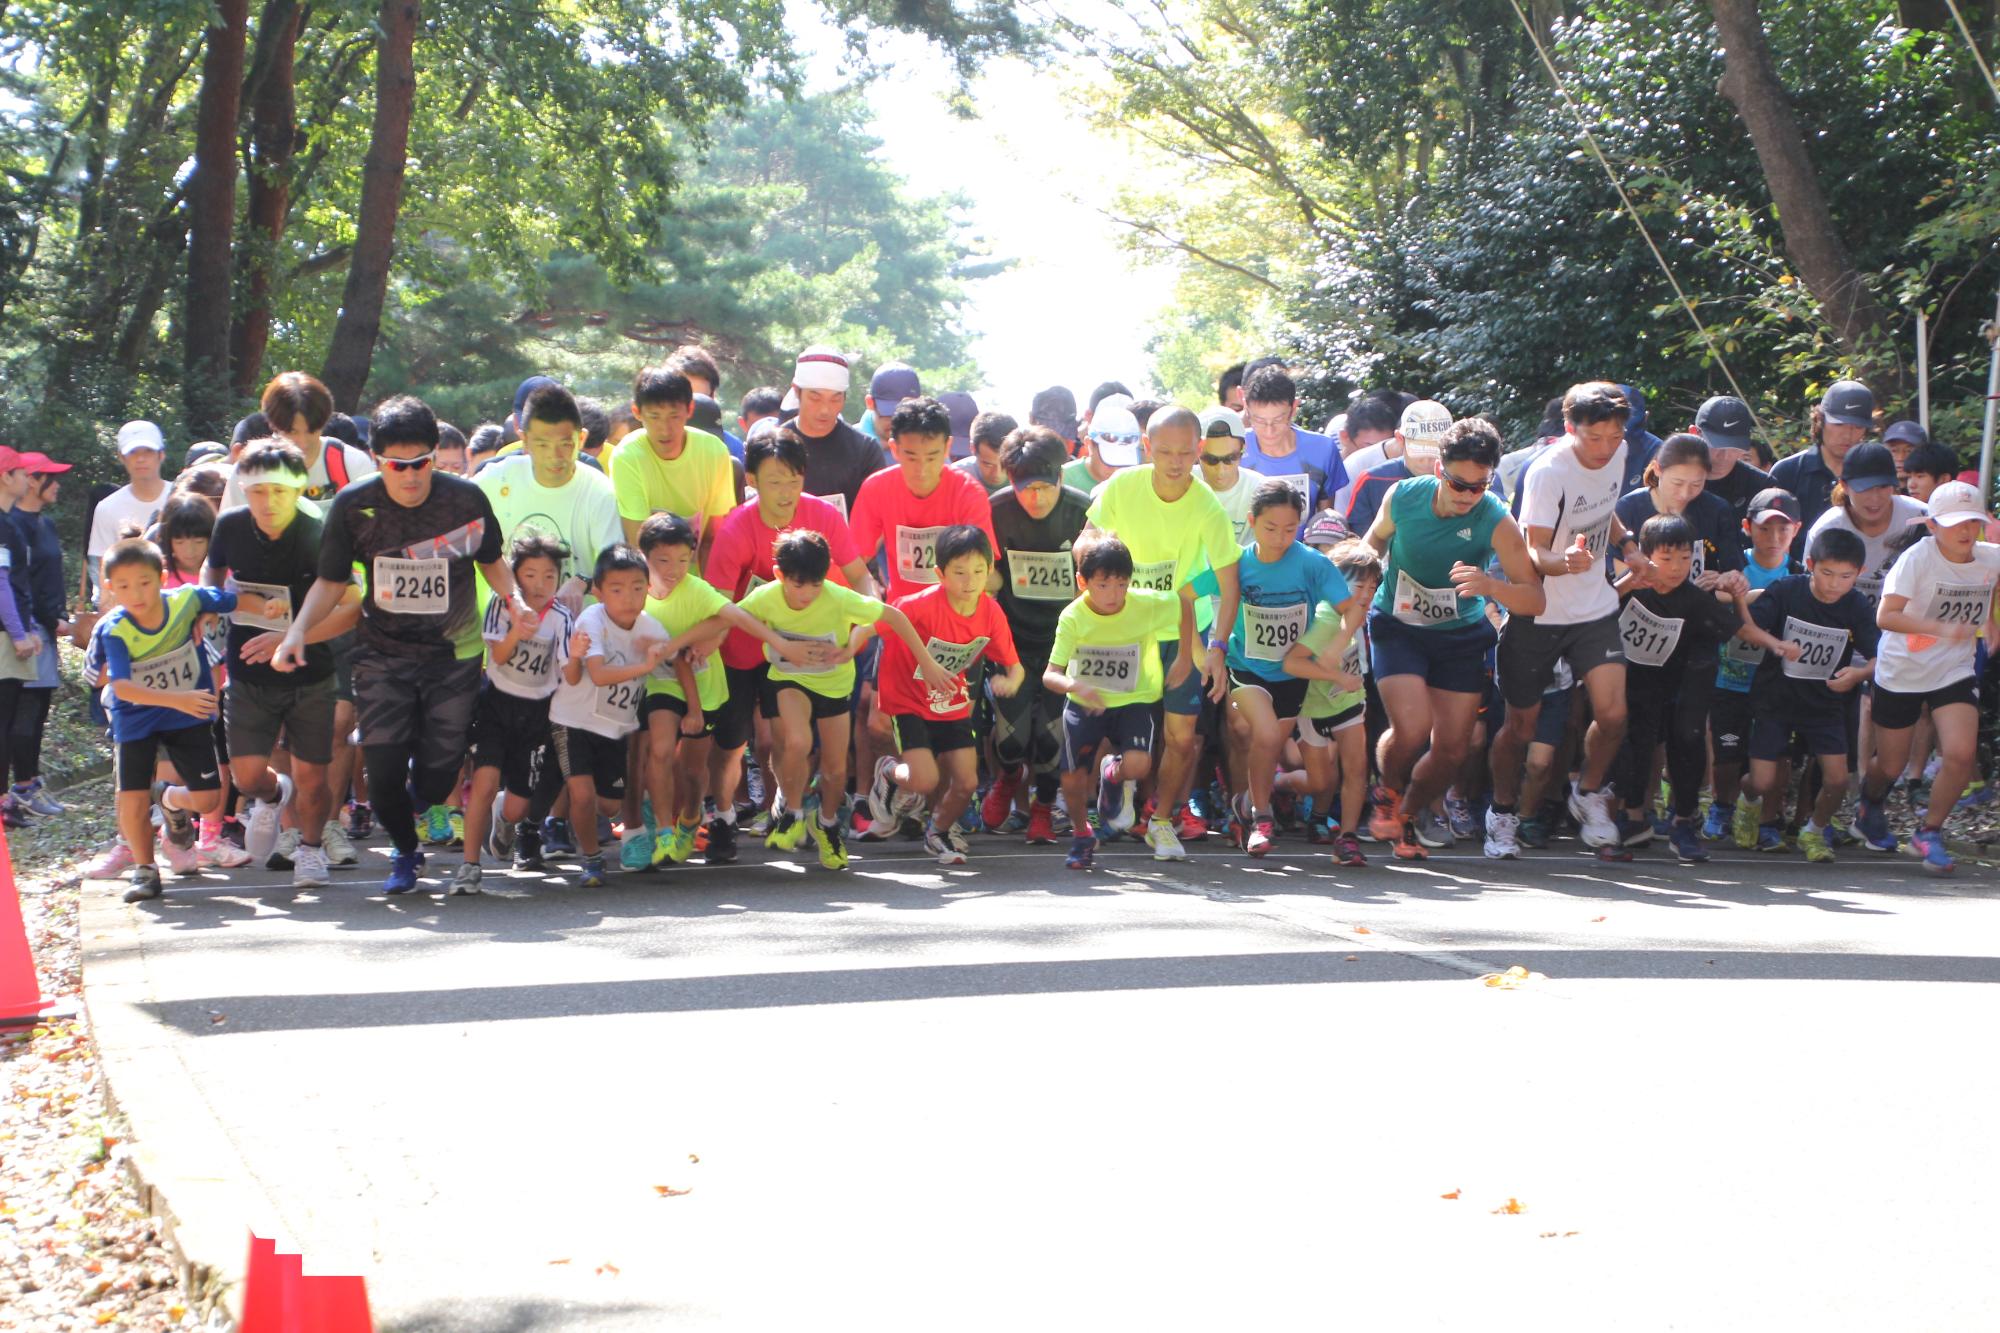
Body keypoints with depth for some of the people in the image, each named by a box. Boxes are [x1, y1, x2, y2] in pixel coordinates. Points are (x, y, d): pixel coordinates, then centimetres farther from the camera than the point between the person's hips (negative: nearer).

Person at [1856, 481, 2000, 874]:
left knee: (1961, 755, -17)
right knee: (1890, 766, 10)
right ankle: (1870, 808, 45)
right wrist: (1940, 628, -40)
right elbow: (1885, 616, -30)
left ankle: (1928, 832, 4)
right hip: (1901, 674, -3)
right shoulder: (1917, 558, -21)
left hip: (1955, 672, 3)